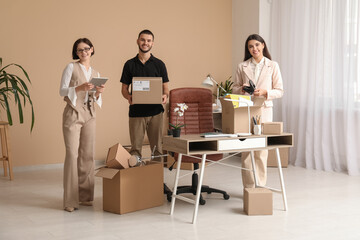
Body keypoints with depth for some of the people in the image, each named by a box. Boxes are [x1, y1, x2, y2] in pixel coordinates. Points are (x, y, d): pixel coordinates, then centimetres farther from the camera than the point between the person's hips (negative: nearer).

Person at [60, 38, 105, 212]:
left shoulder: (95, 73, 17)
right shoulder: (71, 67, 1)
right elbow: (62, 91, -4)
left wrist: (98, 92, -4)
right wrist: (80, 88, -19)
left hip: (89, 115, 5)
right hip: (73, 113, -5)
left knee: (88, 155, 5)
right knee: (72, 154, -10)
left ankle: (85, 196, 14)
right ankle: (70, 200, -7)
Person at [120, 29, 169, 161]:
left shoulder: (159, 64, 7)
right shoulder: (130, 64, 8)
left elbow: (165, 87, 9)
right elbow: (124, 88, 9)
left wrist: (165, 96, -14)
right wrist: (128, 97, -13)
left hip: (155, 111, 0)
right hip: (136, 112, 0)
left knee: (157, 147, 4)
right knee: (135, 148, 1)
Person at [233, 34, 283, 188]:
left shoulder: (273, 66, 5)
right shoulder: (242, 67, 9)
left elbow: (279, 91, 4)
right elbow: (235, 89, 13)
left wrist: (264, 92, -13)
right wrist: (242, 89, -8)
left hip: (264, 109, -1)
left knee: (262, 149, -1)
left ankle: (260, 186, 10)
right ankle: (249, 186, 8)